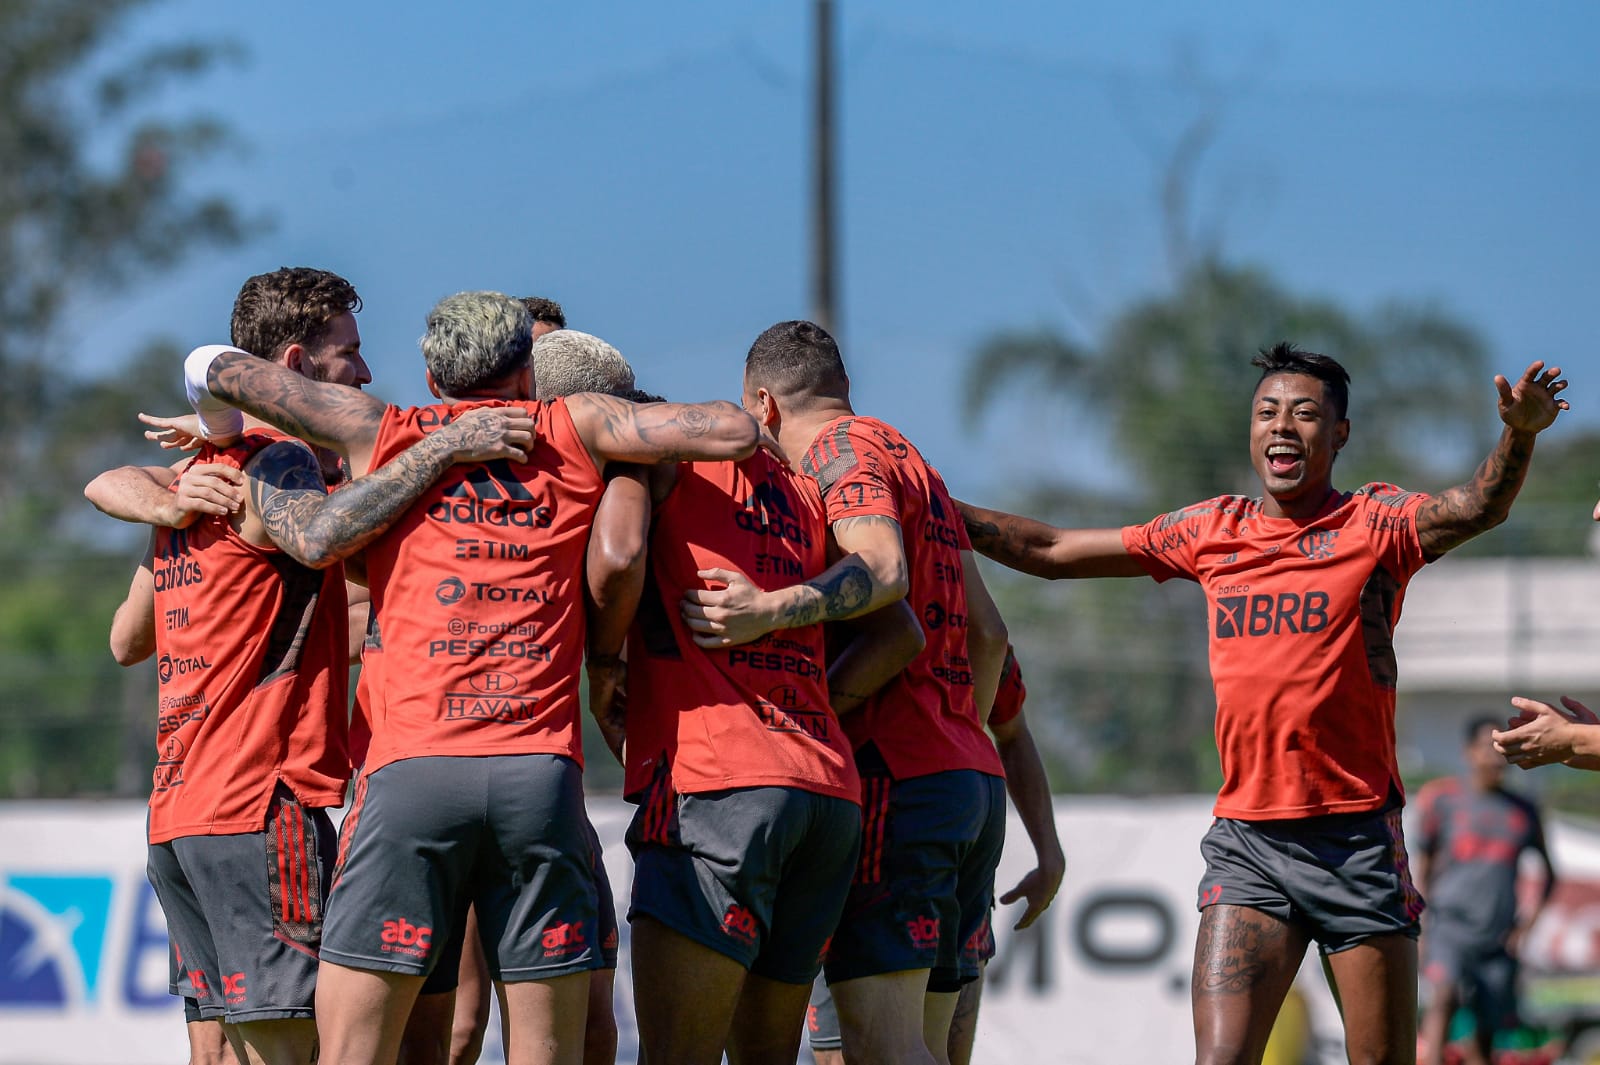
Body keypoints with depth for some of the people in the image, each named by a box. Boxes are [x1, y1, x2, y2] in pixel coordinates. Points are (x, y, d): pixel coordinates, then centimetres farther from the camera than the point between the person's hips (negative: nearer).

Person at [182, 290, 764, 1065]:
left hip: (413, 766, -1)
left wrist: (223, 424, 42)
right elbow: (734, 431, 9)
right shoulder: (572, 433, 14)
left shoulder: (383, 435, 14)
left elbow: (216, 371, 20)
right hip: (542, 771, 1)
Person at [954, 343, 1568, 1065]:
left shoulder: (1374, 522, 0)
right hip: (1246, 839, 3)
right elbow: (1053, 552, 19)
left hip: (1356, 838, -3)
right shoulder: (1214, 531, 11)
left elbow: (1473, 510, -20)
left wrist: (1519, 435, -41)